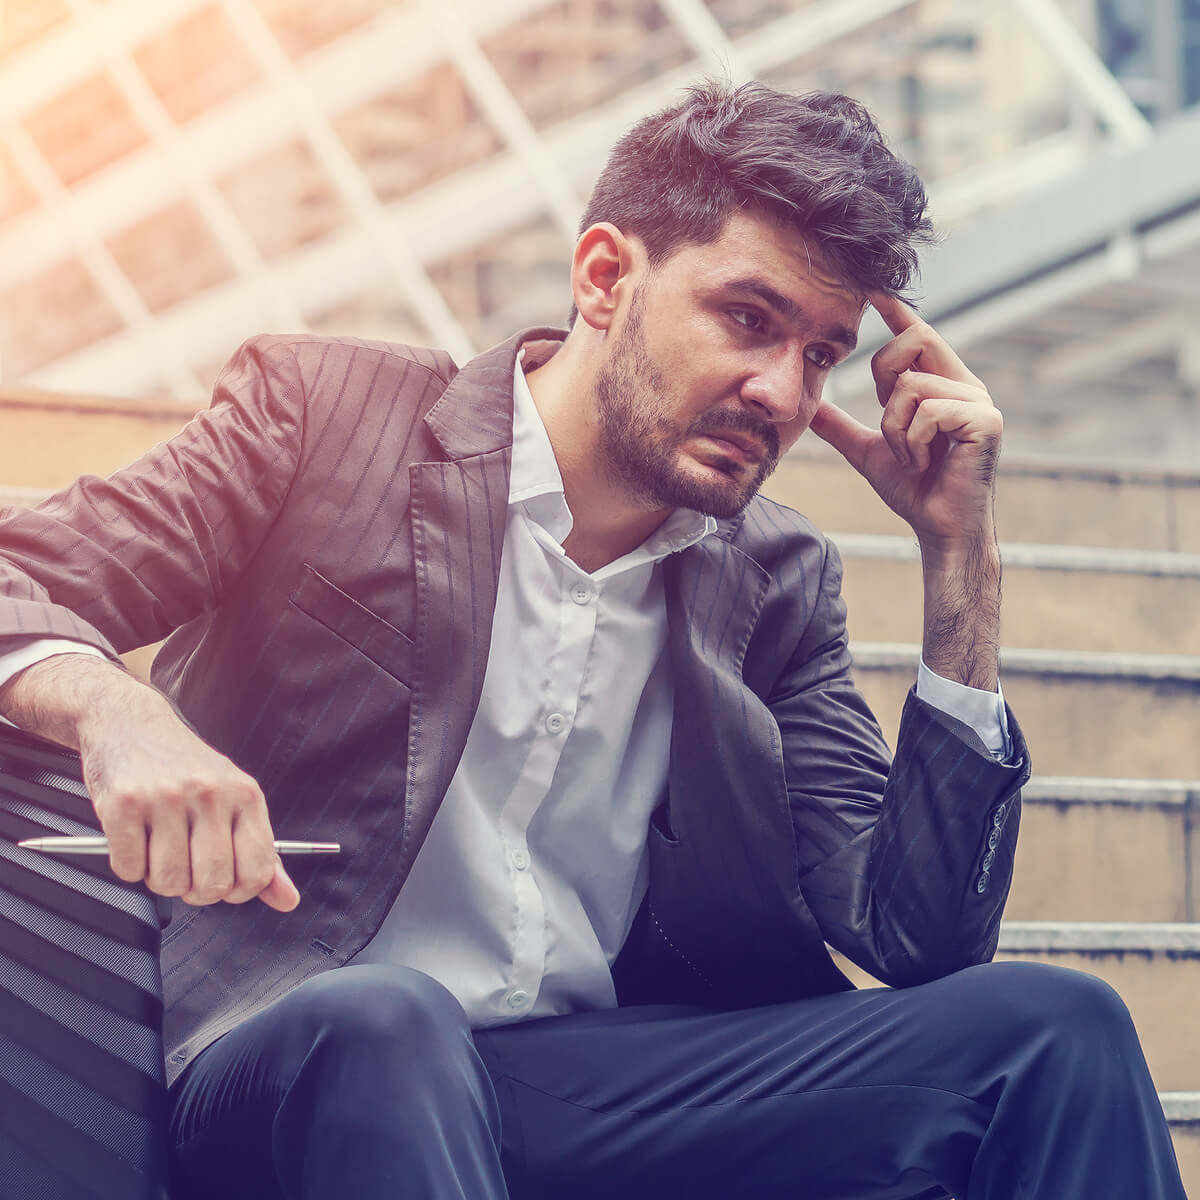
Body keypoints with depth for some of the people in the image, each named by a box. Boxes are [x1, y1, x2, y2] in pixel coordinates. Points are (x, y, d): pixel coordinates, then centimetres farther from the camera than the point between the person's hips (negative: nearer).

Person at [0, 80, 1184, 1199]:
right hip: (288, 1057, -3)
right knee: (380, 1024, -40)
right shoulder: (322, 413, 3)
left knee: (1053, 1028, -17)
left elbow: (918, 939, 8)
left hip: (606, 1079, 4)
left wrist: (960, 557, 4)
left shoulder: (775, 583, 14)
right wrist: (117, 713, -28)